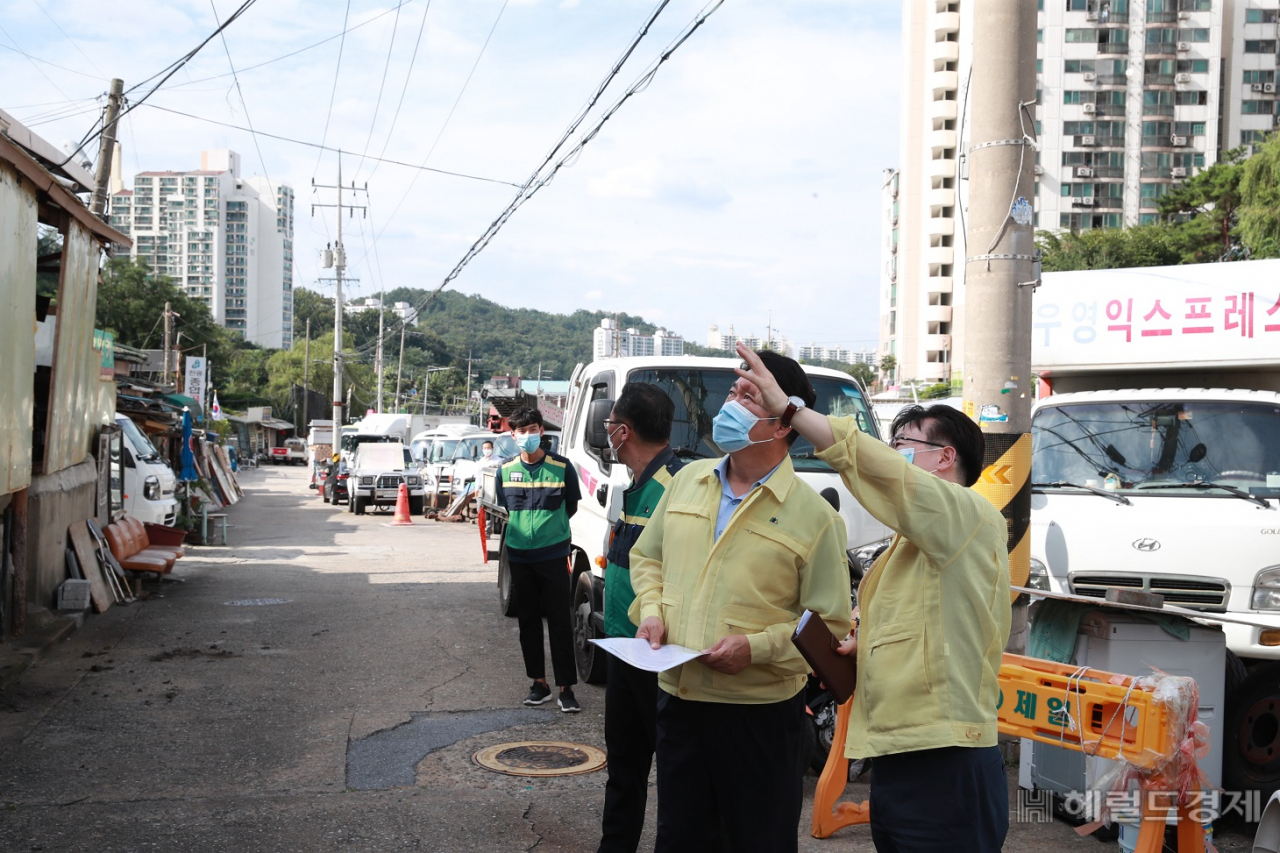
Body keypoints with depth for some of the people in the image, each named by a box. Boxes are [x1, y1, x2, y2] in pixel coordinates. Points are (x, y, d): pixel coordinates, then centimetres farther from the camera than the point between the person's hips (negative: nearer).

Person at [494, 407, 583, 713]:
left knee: (559, 622, -2)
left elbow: (571, 506, 6)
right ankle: (539, 683, 21)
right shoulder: (505, 470, 3)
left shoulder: (561, 467, -6)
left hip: (553, 556, -3)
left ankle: (566, 688, 2)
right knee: (528, 621, 10)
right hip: (519, 557, 4)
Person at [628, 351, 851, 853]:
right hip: (677, 699, 5)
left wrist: (757, 647, -19)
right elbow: (646, 558, 18)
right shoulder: (687, 481, 6)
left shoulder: (813, 515, -9)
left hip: (760, 712, -4)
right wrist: (651, 612, -1)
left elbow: (830, 622, -7)